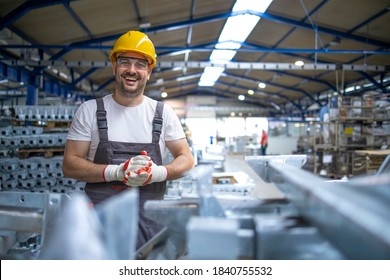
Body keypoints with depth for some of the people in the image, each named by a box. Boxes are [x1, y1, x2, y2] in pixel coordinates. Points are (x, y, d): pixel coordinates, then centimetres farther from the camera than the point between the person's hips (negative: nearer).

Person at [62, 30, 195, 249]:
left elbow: (187, 159, 9)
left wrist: (157, 173, -13)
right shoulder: (90, 110, 4)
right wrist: (116, 172, -16)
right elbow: (69, 165, 0)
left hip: (150, 218, 2)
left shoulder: (163, 113, 8)